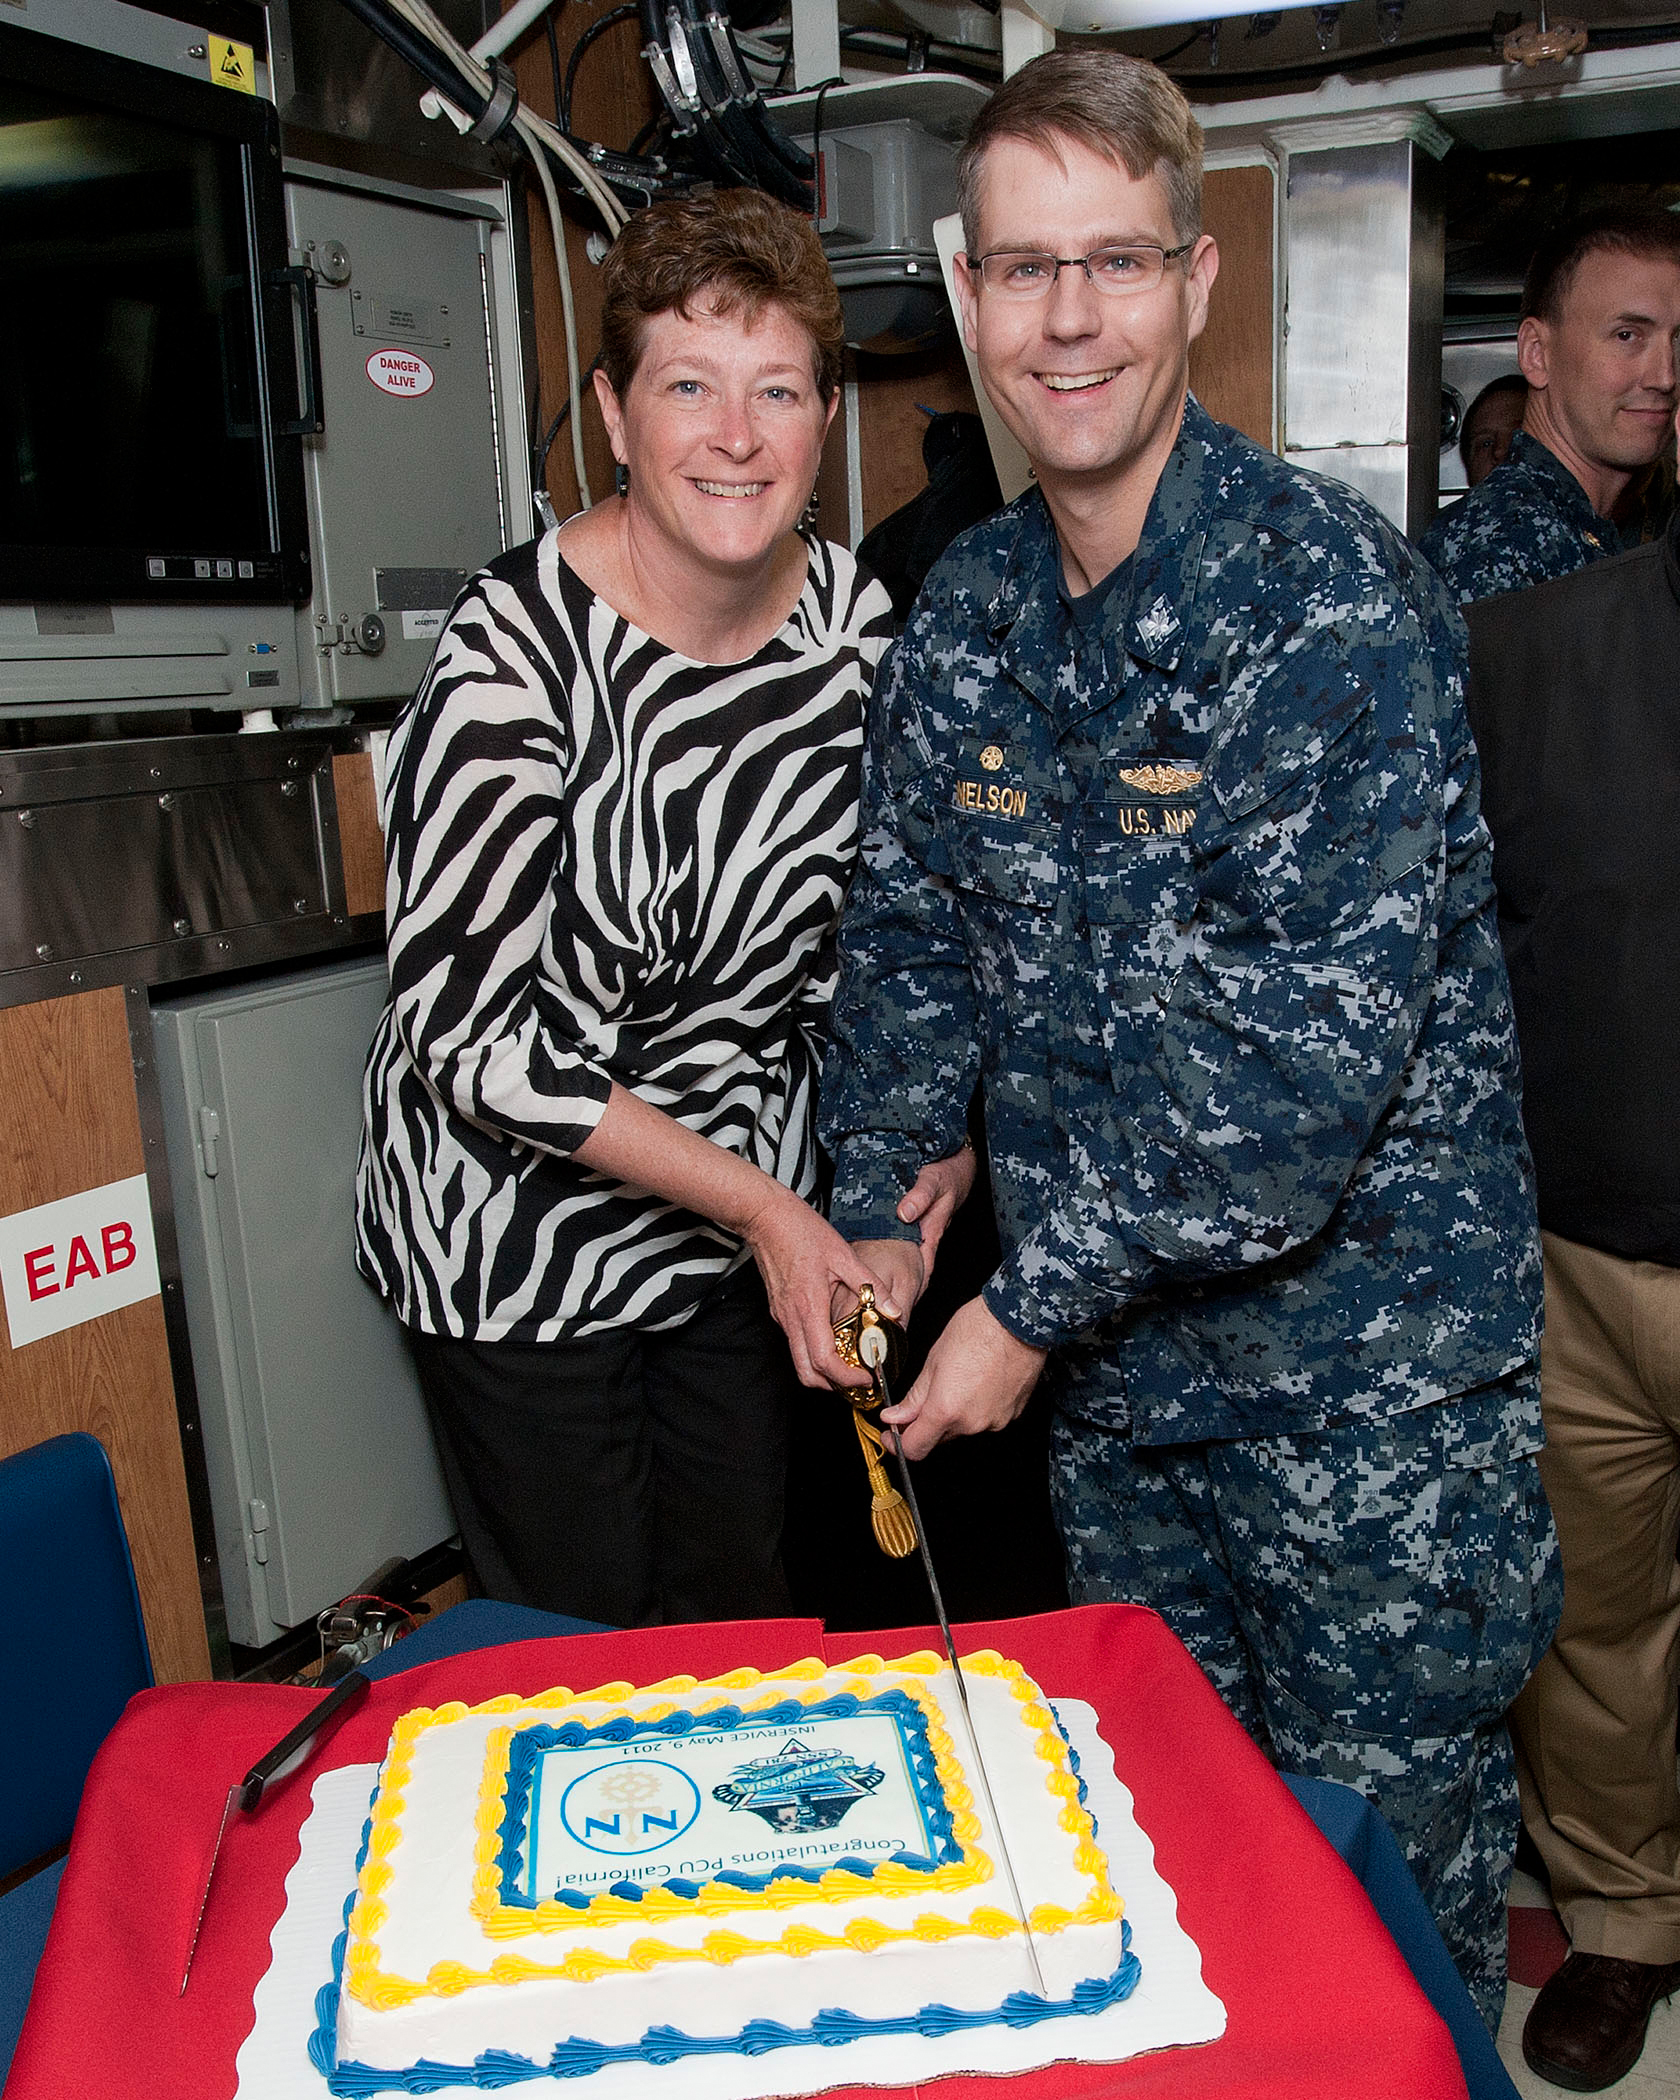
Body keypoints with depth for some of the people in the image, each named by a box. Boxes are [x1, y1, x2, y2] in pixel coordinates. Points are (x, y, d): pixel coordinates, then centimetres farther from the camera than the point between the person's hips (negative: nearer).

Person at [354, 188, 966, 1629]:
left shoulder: (850, 614, -6)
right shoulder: (519, 649, -23)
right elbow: (470, 1035, -23)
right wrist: (759, 1203, -22)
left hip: (751, 1217, 5)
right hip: (522, 1231, -4)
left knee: (742, 1611, 19)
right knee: (580, 1640, 12)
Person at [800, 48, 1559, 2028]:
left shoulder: (1335, 596, -18)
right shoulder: (965, 611, 2)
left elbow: (1317, 1044, -24)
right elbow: (910, 930, 11)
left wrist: (1031, 1302, -19)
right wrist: (877, 1216, 0)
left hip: (1362, 1351, -5)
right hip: (1112, 1349, 6)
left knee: (1383, 1845, 12)